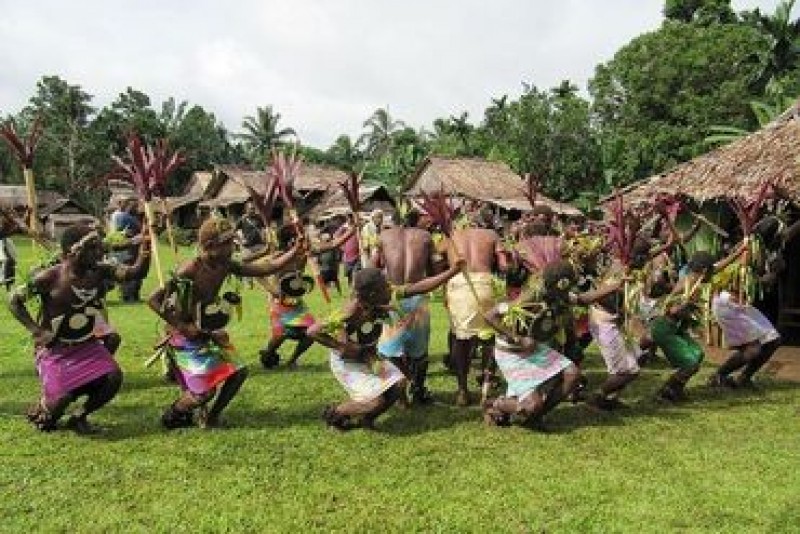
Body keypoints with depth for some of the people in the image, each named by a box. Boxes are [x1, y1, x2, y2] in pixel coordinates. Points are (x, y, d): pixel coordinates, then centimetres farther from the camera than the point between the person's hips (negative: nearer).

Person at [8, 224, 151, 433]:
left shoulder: (100, 272, -8)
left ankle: (79, 417, 15)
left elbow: (136, 272, -17)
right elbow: (15, 299, -7)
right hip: (55, 348, -4)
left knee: (113, 379, -14)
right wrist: (35, 330, -16)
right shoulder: (50, 278, -18)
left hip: (87, 345, 4)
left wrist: (145, 247, -35)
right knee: (64, 396, -15)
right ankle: (38, 412, 25)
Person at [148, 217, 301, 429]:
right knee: (205, 391, -9)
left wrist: (295, 250, -12)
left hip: (209, 332, 7)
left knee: (238, 372, 2)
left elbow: (265, 269, -3)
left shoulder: (225, 266, -3)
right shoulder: (190, 270, -23)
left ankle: (211, 417, 20)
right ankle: (171, 417, 20)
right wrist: (182, 326, -24)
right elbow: (153, 300, -23)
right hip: (186, 337, -7)